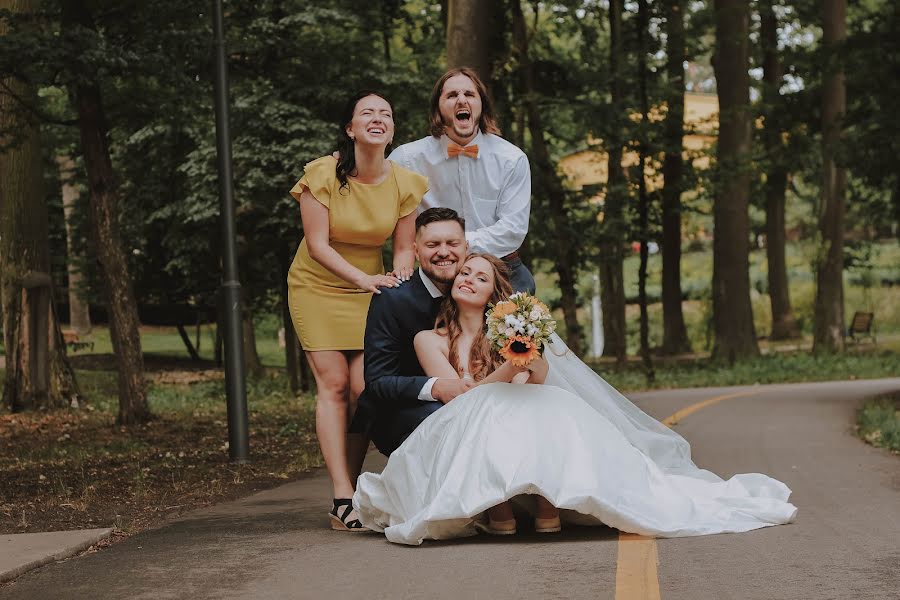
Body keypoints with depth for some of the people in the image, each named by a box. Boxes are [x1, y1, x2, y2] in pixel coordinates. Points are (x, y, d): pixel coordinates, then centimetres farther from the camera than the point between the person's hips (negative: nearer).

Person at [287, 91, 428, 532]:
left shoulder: (404, 183, -7)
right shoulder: (323, 174, -16)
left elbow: (404, 247, -1)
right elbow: (317, 245, -18)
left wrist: (401, 276, -23)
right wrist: (364, 279, -28)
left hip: (369, 290, 3)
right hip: (318, 286, -3)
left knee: (364, 388, -6)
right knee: (333, 384, -11)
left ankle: (352, 489, 7)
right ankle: (342, 499, -14)